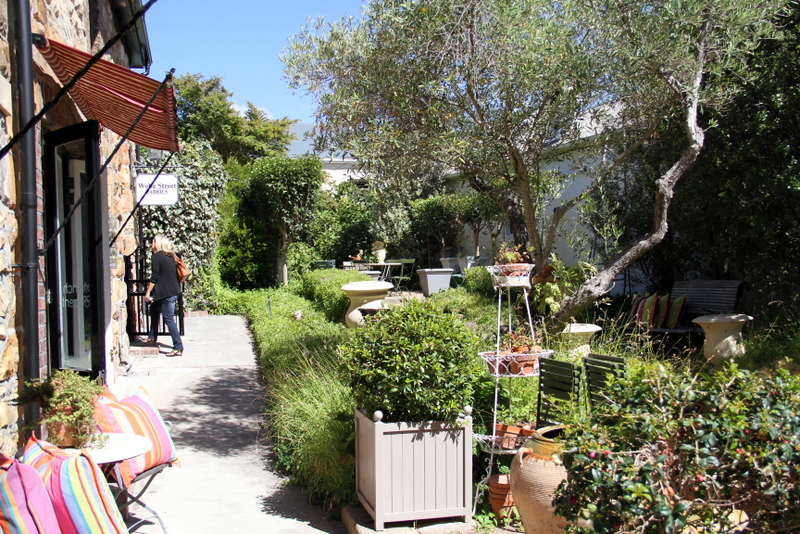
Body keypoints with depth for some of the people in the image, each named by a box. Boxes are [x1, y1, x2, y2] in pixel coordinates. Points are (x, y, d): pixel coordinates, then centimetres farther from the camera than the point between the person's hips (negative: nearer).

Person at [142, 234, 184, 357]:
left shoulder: (157, 256, -10)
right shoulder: (170, 255, 12)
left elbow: (154, 277, -14)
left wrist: (148, 293, -9)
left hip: (166, 292, -9)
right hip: (174, 290, 9)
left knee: (169, 319, -7)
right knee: (154, 308, 26)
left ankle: (178, 348, -8)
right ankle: (152, 336, 34)